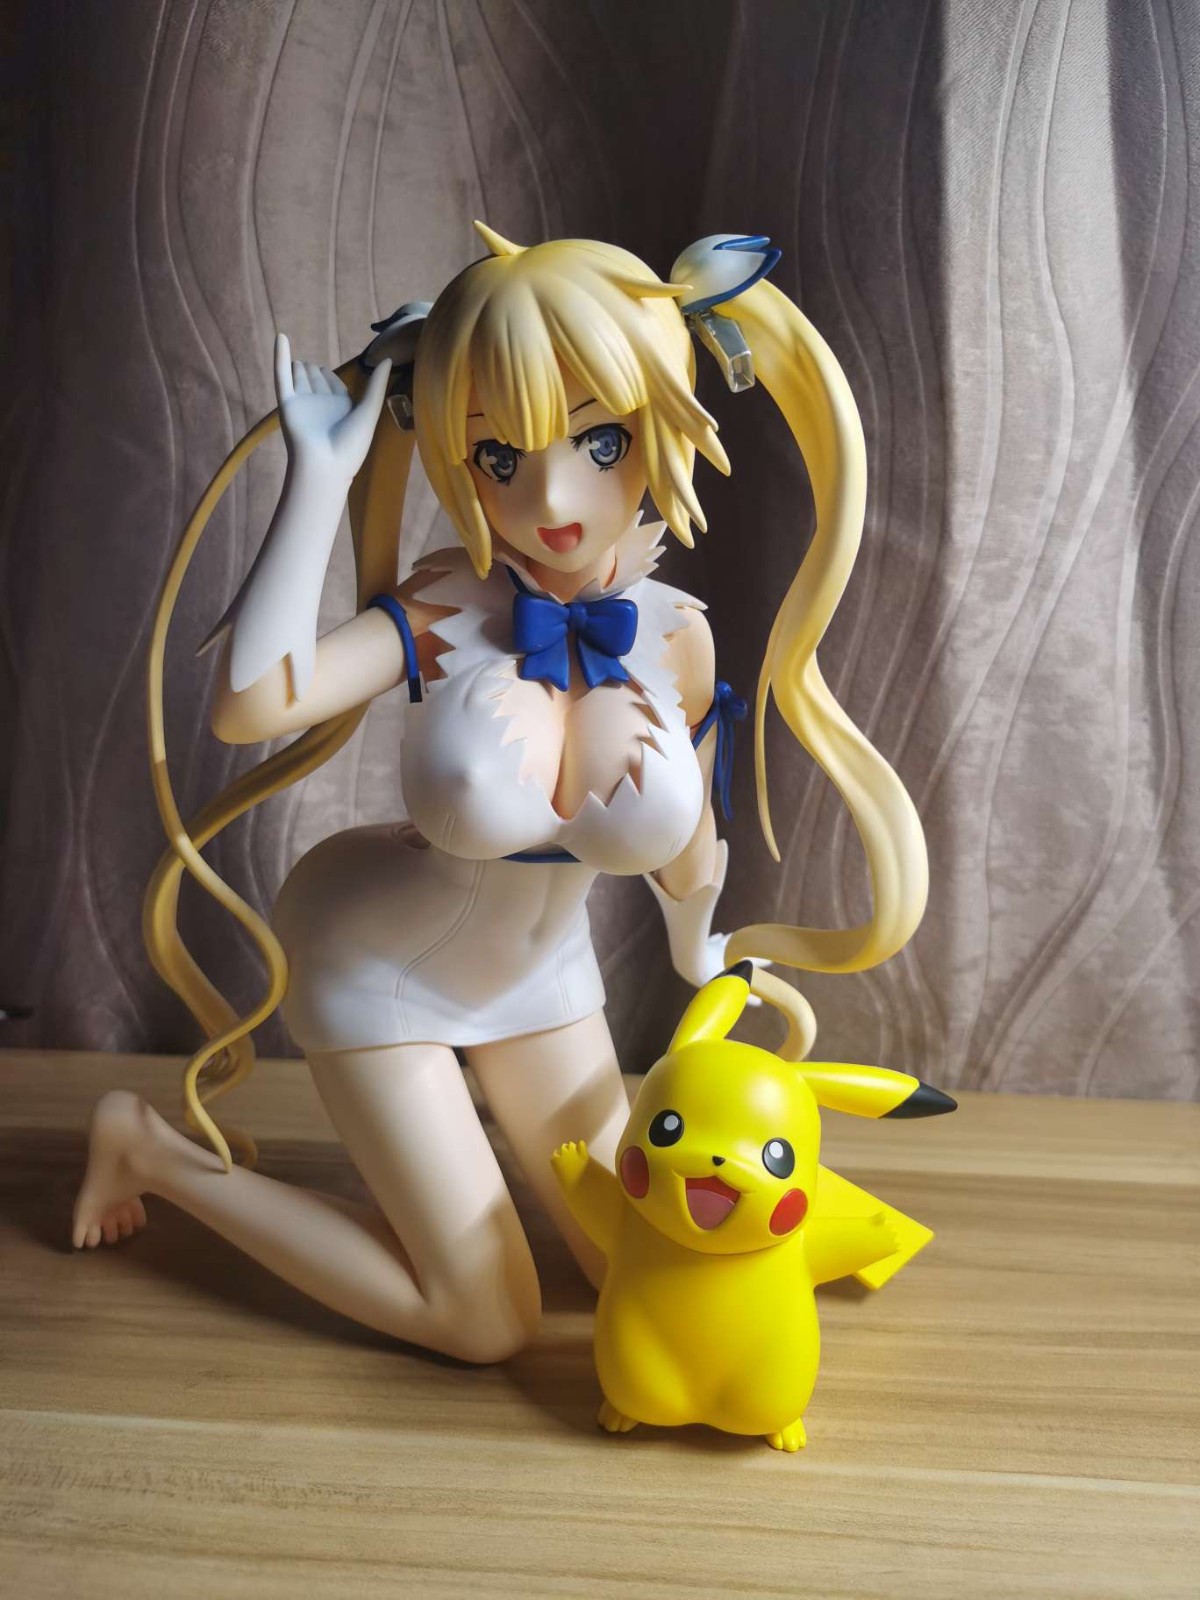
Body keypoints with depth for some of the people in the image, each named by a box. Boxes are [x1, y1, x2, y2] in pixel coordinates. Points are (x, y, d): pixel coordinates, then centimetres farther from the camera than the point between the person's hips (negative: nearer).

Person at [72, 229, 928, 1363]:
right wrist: (321, 474, -38)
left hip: (537, 963, 5)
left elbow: (686, 852, 3)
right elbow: (248, 703, -43)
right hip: (377, 957, -5)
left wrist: (697, 959, 17)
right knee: (487, 1323, 0)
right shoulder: (443, 616, -24)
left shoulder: (677, 635, -15)